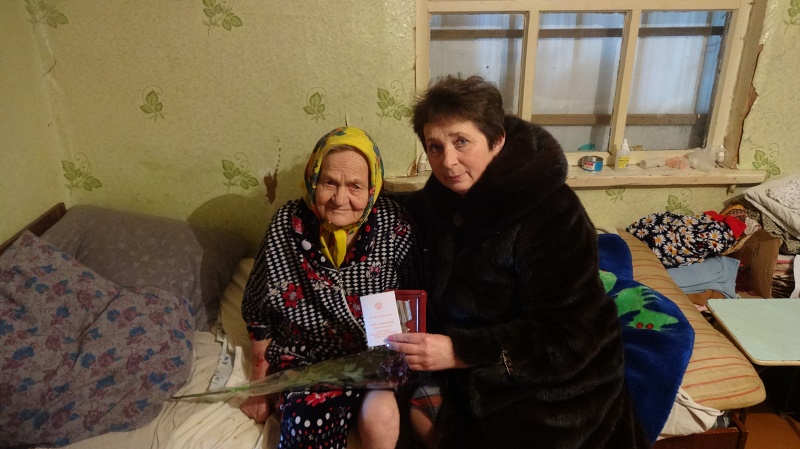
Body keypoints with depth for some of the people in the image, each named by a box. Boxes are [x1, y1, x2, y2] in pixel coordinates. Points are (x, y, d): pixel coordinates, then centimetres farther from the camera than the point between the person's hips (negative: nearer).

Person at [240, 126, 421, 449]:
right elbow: (259, 313, 1)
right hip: (304, 356, 0)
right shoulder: (286, 226, -11)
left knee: (380, 416, -26)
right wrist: (260, 385, 7)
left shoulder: (394, 225, -13)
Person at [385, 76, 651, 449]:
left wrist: (459, 352, -34)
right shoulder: (445, 197, -6)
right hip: (486, 367, 6)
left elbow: (565, 338, -27)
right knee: (417, 408, -4)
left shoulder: (551, 213, -26)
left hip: (558, 379, -5)